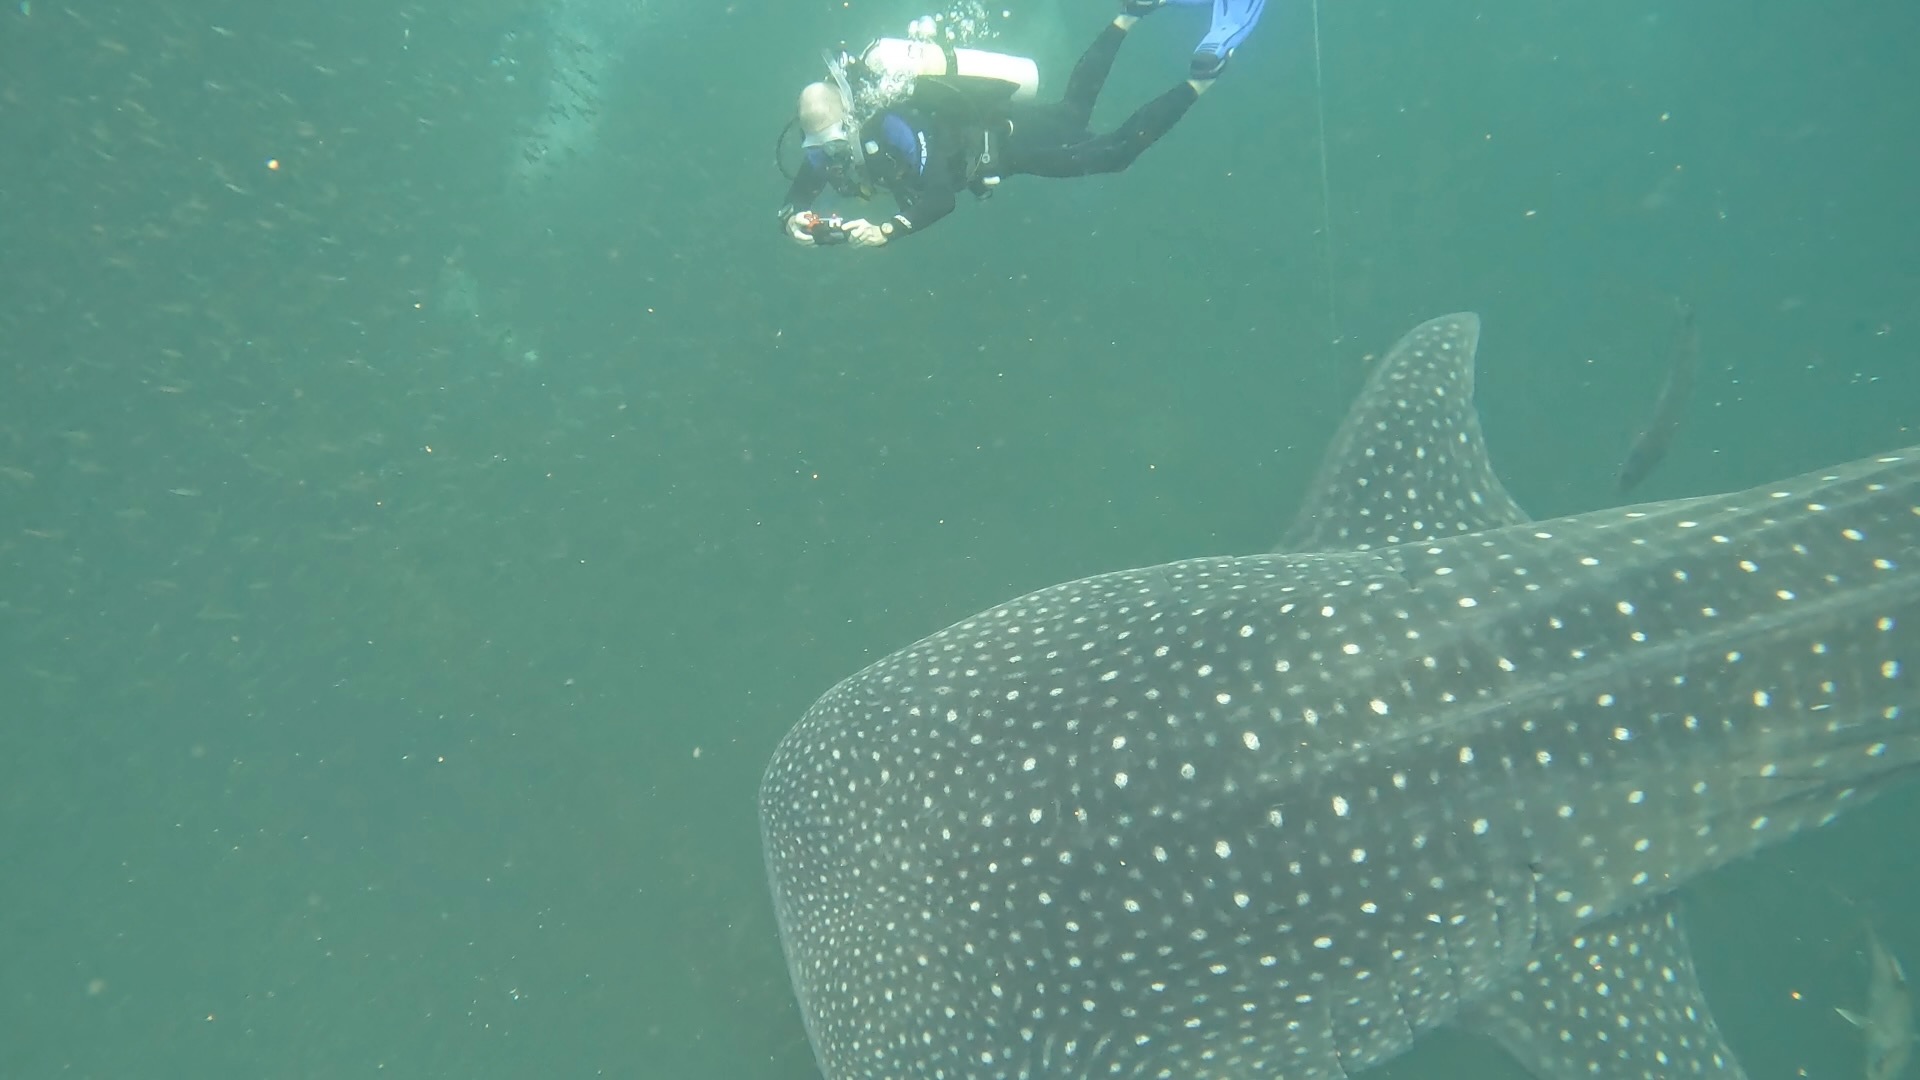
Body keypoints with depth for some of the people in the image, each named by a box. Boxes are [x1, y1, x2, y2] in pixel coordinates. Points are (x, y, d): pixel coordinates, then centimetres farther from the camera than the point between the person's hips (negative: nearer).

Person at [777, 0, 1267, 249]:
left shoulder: (895, 130, -40)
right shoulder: (827, 144, -17)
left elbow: (941, 199, -45)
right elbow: (799, 193, -9)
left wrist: (887, 230, -56)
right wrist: (795, 218, -32)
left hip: (1007, 135, -7)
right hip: (977, 124, 7)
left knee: (1114, 151, -5)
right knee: (1074, 110, 28)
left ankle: (1205, 73, 4)